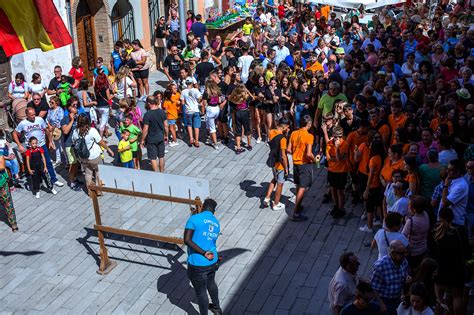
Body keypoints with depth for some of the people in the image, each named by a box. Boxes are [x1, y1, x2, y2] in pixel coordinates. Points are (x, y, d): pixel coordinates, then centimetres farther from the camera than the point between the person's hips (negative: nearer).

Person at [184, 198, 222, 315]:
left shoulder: (194, 219, -13)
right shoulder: (216, 223, 6)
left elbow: (187, 240, -21)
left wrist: (204, 253, -20)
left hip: (198, 265, -6)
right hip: (212, 262, 7)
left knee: (201, 292, 12)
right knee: (211, 283, 32)